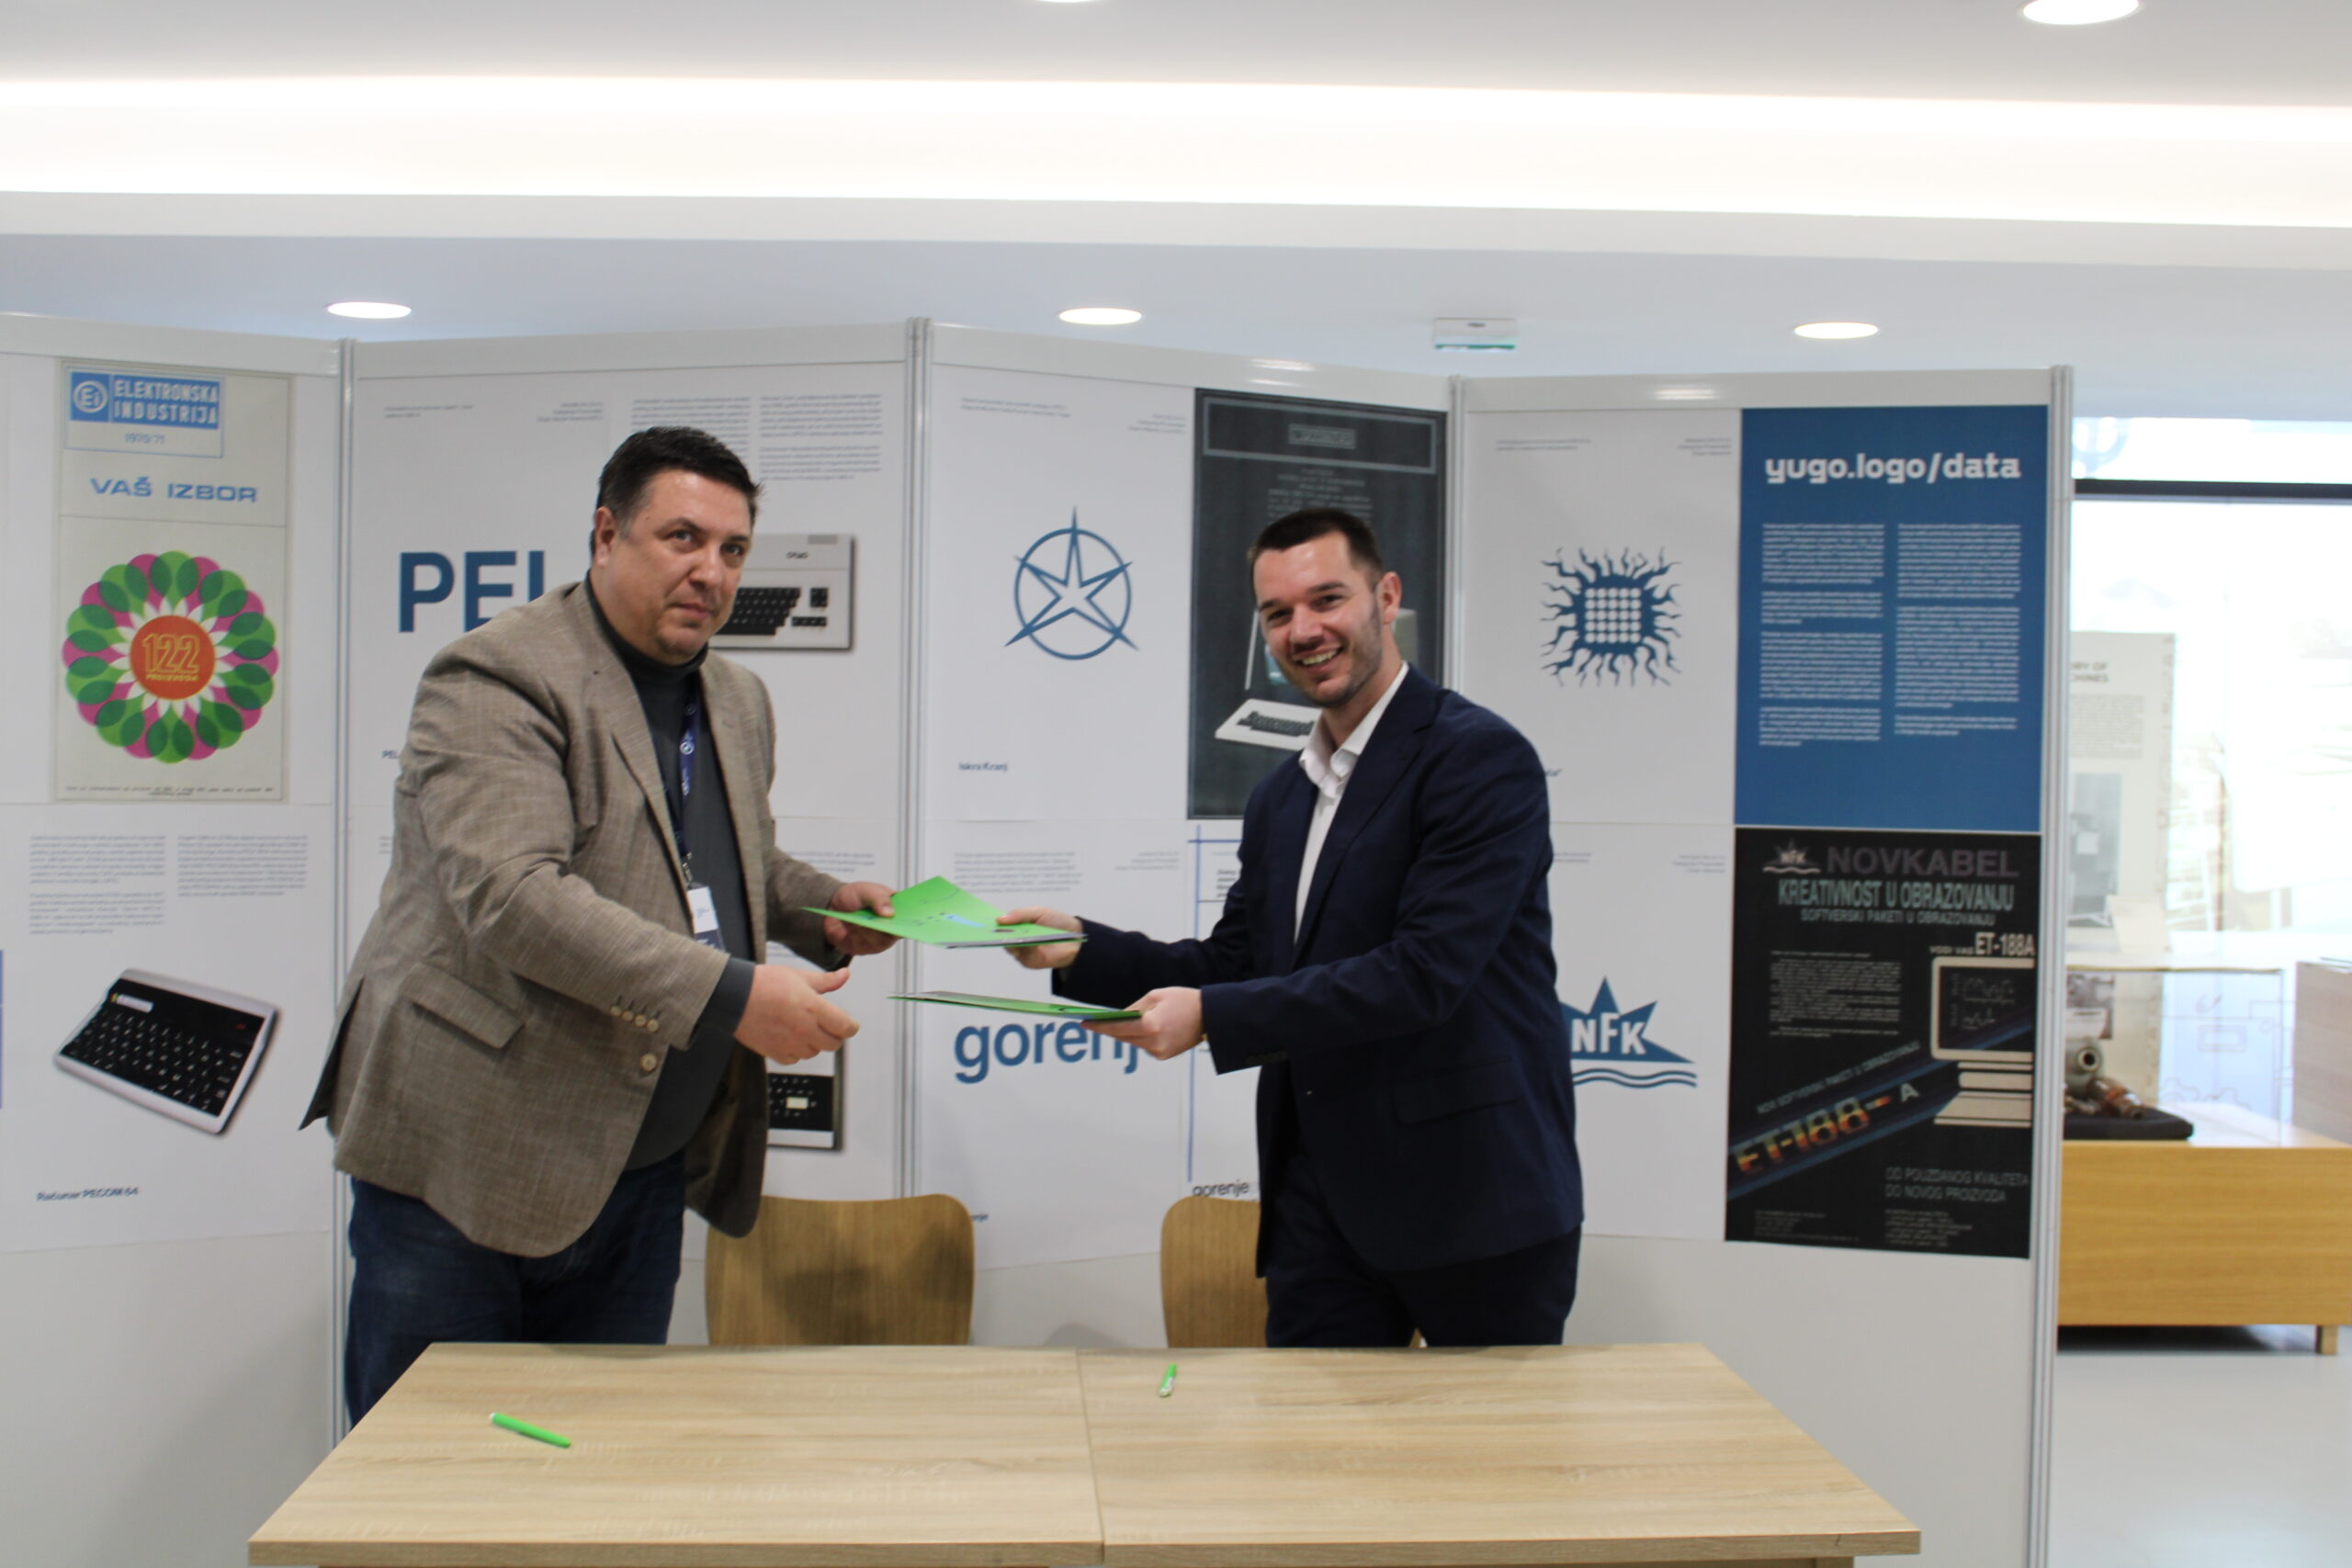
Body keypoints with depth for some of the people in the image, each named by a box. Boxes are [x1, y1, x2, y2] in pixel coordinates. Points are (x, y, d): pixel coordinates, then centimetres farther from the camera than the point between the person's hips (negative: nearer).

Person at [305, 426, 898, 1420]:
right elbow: (510, 898, -26)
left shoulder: (739, 704, 13)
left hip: (640, 1178, 7)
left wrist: (819, 906, 6)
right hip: (467, 1160, -6)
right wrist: (729, 995, -31)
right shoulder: (496, 683, -13)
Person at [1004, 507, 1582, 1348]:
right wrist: (1082, 950, 1)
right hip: (1321, 1206, 7)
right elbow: (1234, 963, 17)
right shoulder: (1280, 799, 14)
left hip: (1474, 1203, -6)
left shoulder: (1483, 759, -12)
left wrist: (1212, 1016, -20)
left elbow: (1426, 972, -21)